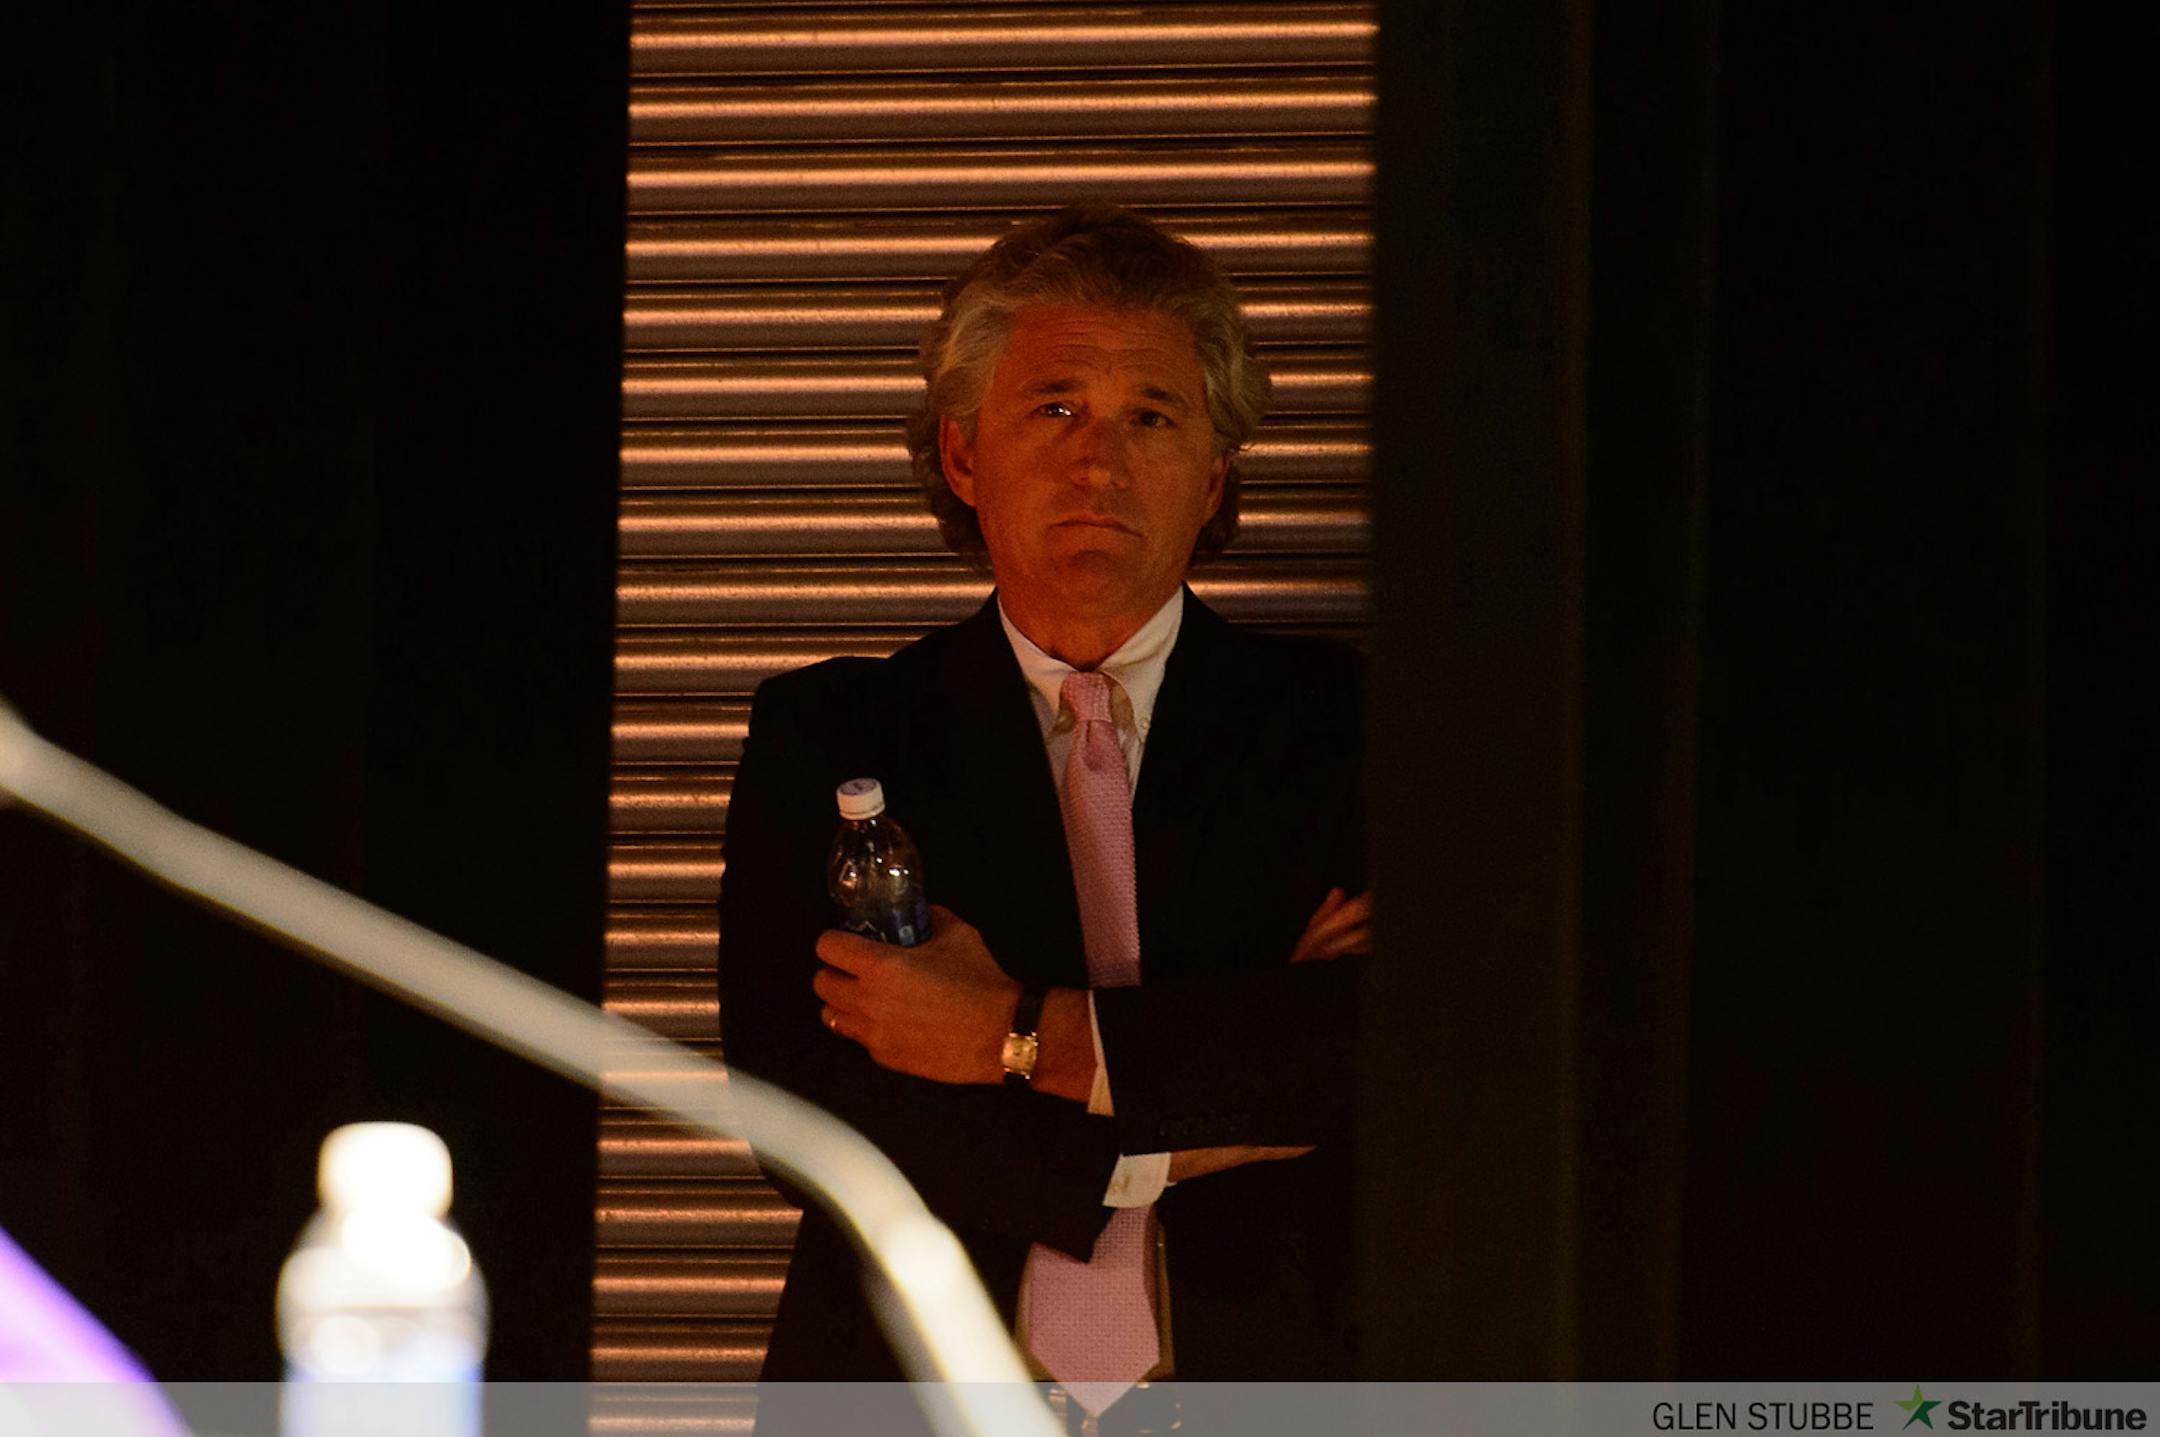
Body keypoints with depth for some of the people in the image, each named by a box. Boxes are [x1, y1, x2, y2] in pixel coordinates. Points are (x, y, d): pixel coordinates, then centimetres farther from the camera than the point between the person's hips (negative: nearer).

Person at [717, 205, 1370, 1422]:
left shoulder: (1342, 725, 8)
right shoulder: (832, 733, 10)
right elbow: (795, 1102, -1)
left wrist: (1026, 1035, -8)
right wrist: (1163, 1146, -6)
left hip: (1256, 1391, -1)